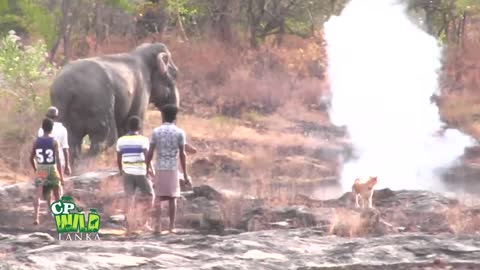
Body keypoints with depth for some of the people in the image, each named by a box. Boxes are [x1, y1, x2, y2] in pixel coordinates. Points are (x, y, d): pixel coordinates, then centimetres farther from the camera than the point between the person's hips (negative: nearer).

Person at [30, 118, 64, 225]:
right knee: (57, 193, 18)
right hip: (52, 170, -1)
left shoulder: (37, 141, 1)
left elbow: (31, 158, 8)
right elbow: (58, 160, -13)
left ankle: (36, 217, -26)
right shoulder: (54, 142, -8)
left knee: (38, 195, -8)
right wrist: (61, 176, -9)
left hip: (40, 171, 1)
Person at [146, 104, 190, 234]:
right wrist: (185, 174, 0)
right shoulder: (179, 132, -2)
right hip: (173, 169, 0)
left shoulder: (156, 131, 0)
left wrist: (147, 168, 12)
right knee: (172, 198, 6)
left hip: (159, 169, 1)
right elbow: (182, 154, -4)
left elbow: (150, 153, -1)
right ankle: (171, 226, 5)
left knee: (158, 198, 4)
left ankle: (157, 225, -5)